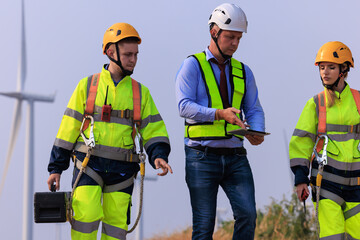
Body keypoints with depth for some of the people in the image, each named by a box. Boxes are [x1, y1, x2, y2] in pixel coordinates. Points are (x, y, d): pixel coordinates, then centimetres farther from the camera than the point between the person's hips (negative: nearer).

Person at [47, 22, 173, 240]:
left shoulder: (141, 92, 11)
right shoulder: (87, 86, 6)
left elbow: (154, 130, 7)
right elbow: (69, 127, 6)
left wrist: (158, 156, -14)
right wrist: (56, 168, 4)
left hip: (121, 170, 2)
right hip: (89, 165, -2)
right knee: (86, 216, -18)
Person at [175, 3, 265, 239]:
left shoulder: (243, 72, 15)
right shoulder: (193, 65, 0)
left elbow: (254, 110, 12)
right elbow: (184, 106, -12)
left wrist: (256, 132, -11)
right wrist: (219, 114, -27)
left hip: (235, 157, 4)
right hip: (203, 157, -4)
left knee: (247, 215, -12)